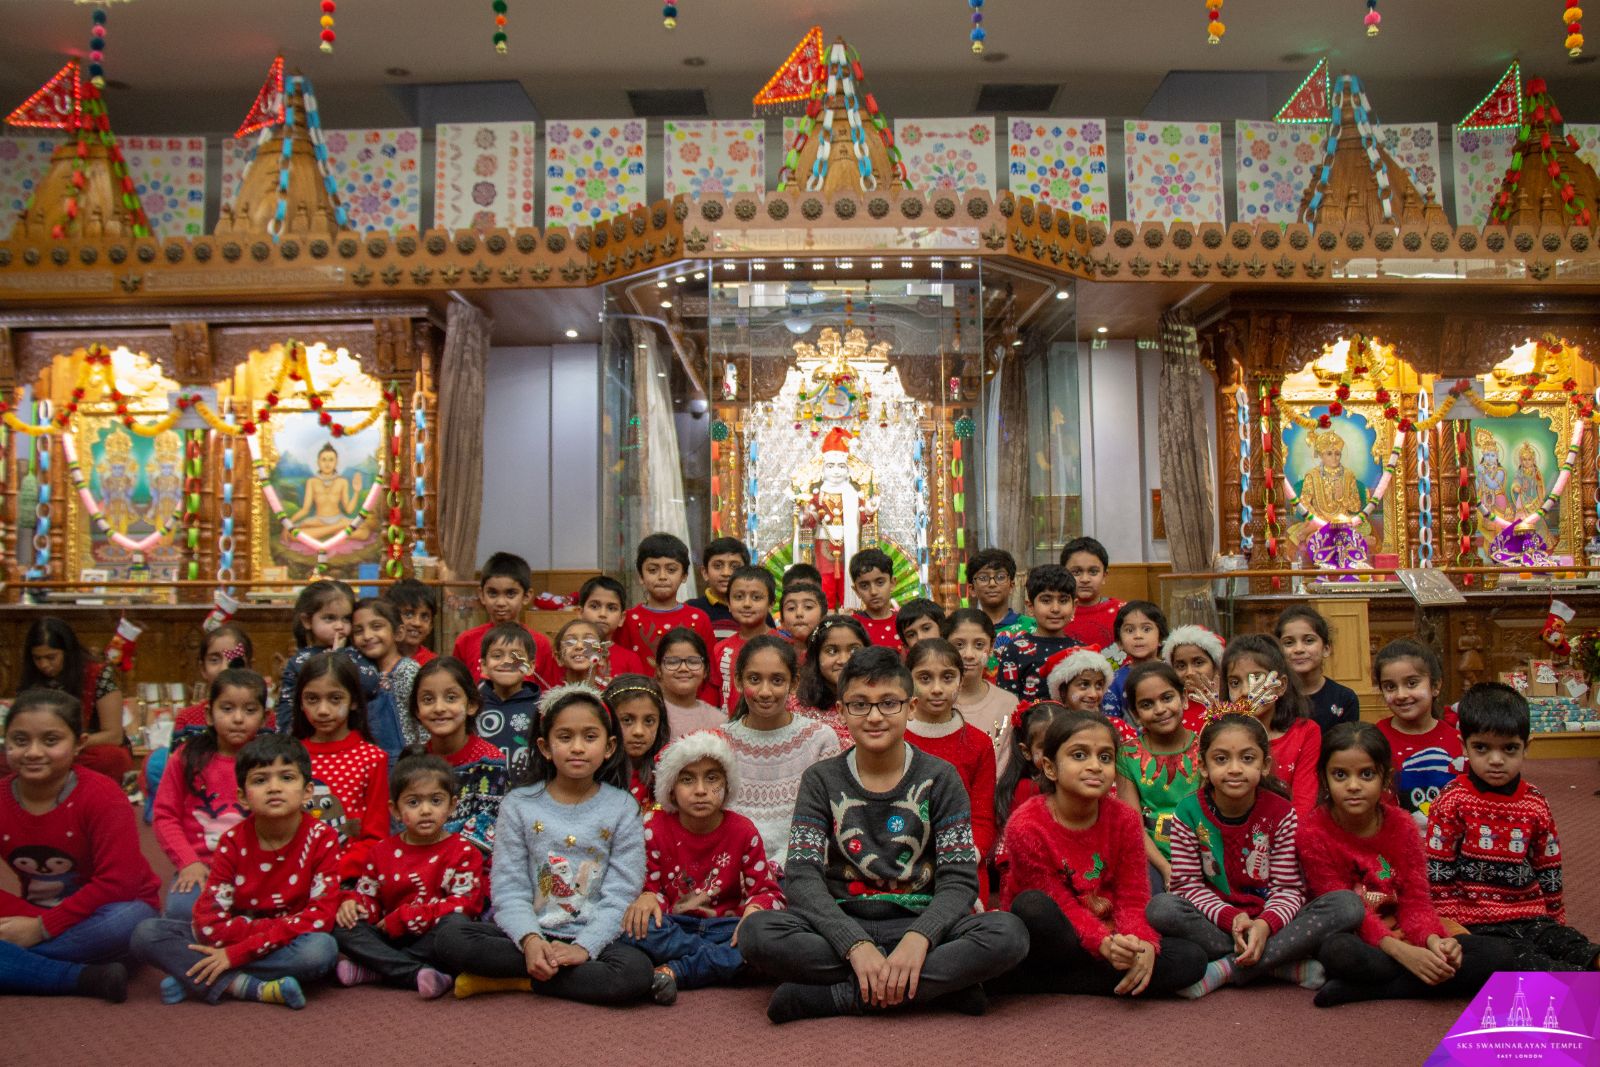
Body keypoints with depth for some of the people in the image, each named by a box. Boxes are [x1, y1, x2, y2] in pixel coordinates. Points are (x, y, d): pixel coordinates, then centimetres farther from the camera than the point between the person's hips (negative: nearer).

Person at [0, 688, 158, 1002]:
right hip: (34, 919, 3)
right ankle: (89, 978, -27)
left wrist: (42, 928, -23)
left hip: (102, 915, -3)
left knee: (126, 921, -39)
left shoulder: (102, 796, -18)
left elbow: (117, 882, -23)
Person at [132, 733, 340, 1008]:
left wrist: (237, 952, -21)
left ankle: (190, 978, -22)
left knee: (323, 948, -36)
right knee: (147, 933, -15)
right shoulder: (233, 842, -6)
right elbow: (207, 919, -12)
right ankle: (254, 988, -27)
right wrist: (282, 928, -22)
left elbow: (320, 917, -19)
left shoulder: (321, 838, -13)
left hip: (289, 946, -2)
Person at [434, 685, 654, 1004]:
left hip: (594, 936, -1)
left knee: (636, 971, -32)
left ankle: (515, 981, -14)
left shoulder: (622, 807, 1)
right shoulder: (519, 804, 4)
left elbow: (620, 894, -5)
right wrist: (530, 939, -21)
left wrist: (584, 947, -20)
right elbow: (508, 888, -3)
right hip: (530, 932, 1)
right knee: (449, 938, -23)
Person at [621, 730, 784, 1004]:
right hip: (673, 927, -1)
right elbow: (649, 886, -2)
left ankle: (674, 971, -26)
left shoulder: (743, 831, -3)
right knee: (635, 924, -33)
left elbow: (768, 891, -3)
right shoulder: (655, 829, -3)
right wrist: (647, 898, -27)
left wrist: (755, 908, -26)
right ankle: (723, 963, -24)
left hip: (724, 926, 1)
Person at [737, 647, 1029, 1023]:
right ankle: (940, 985, -22)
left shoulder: (939, 778, 3)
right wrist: (856, 945, -24)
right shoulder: (822, 781, 4)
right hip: (842, 927, 0)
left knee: (1009, 932, -29)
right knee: (758, 931, -29)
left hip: (919, 926, 0)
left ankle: (831, 996, -25)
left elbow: (959, 879, -5)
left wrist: (918, 938, -25)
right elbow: (802, 878, -7)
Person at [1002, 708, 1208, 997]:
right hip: (1049, 941, -6)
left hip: (1111, 939, 6)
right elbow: (1062, 906, -17)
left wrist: (1142, 943, -27)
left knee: (1192, 958, -19)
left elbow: (1133, 900, -5)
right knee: (1032, 906, -37)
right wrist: (1104, 944, -34)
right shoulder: (1025, 826, -18)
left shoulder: (1125, 819, -5)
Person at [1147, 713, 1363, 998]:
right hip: (1215, 920, -1)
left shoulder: (1281, 814, -6)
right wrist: (1230, 918, -23)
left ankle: (1226, 969, -24)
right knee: (1161, 907, -32)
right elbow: (1187, 883, -6)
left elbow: (1288, 888, -7)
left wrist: (1265, 924, -27)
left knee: (1349, 905, -23)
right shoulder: (1189, 813, -7)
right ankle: (1286, 967, -23)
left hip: (1268, 921, 1)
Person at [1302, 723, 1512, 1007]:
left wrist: (1433, 939, -25)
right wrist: (1400, 951, -29)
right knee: (1337, 950, -41)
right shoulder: (1313, 833, -12)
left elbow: (1416, 900, -2)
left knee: (1499, 954, -15)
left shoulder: (1400, 824, 1)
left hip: (1403, 938, 6)